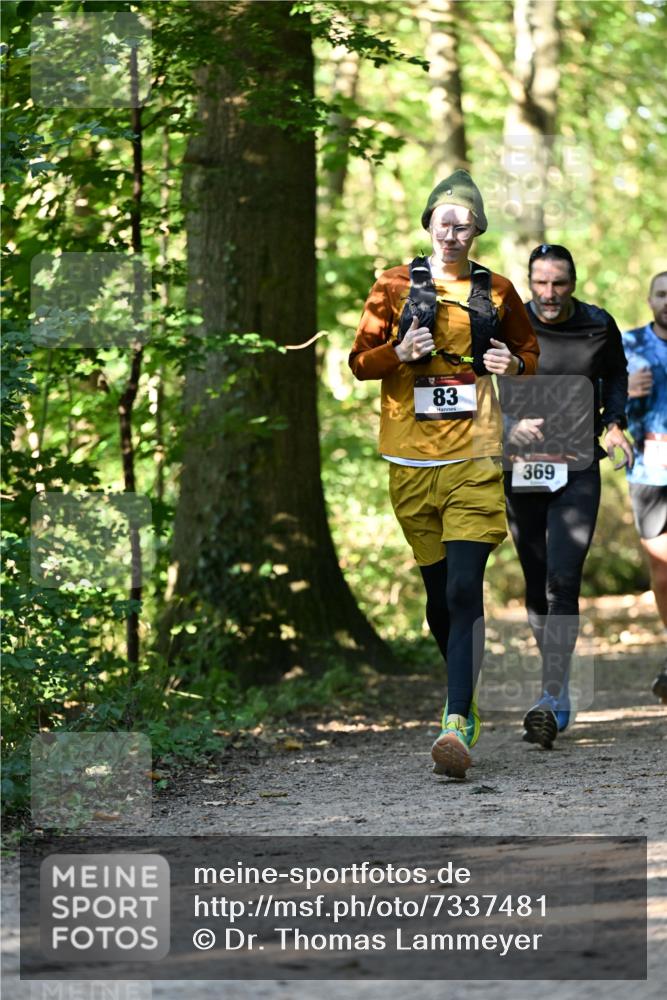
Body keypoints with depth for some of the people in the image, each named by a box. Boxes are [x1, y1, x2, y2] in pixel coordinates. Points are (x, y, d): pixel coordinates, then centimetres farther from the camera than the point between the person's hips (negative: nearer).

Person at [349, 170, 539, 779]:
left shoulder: (497, 291, 8)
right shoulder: (395, 287, 6)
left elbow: (530, 349, 20)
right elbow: (360, 361, 7)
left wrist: (515, 365, -3)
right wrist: (399, 352, -14)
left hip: (474, 459, -2)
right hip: (411, 460, 2)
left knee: (464, 590, -15)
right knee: (436, 591, 10)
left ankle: (457, 724, -22)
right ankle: (465, 690, 33)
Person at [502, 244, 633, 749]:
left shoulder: (599, 326, 2)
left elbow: (616, 374, 22)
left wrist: (614, 422, 6)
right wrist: (510, 426, -20)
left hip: (578, 469, -1)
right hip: (522, 470, 1)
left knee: (562, 581, -15)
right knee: (536, 586, 9)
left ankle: (553, 700, -19)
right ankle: (558, 685, 26)